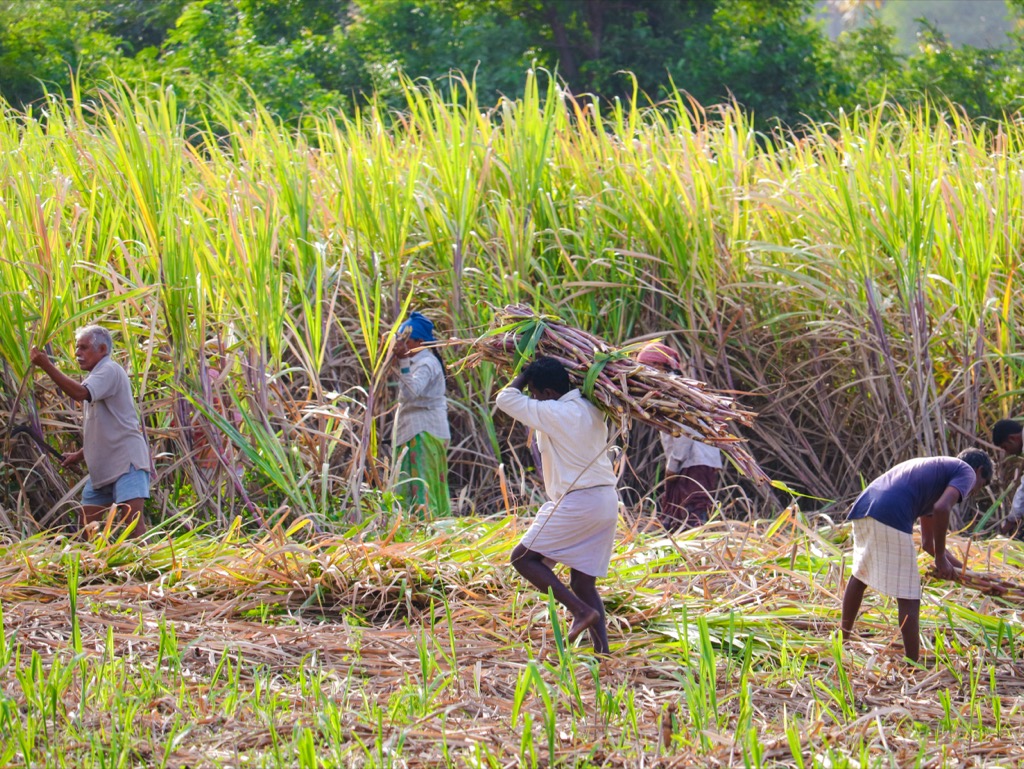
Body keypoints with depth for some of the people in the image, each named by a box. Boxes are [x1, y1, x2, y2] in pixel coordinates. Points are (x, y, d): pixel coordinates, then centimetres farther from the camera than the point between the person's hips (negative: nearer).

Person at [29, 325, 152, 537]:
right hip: (102, 468, 10)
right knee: (85, 526, 7)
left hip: (127, 463, -10)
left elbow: (80, 393, -28)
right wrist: (79, 455, 18)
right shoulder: (98, 377, 21)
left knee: (132, 521, -19)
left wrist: (47, 366, -27)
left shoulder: (110, 370, -9)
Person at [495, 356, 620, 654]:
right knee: (583, 581, 11)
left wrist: (525, 373, 11)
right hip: (607, 502, 8)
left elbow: (505, 398, -4)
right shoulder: (592, 409, 11)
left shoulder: (554, 413, -12)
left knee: (523, 557, 2)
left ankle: (581, 610, -10)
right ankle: (602, 649, 1)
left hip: (576, 503, -8)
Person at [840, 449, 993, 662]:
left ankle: (843, 640, 44)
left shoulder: (934, 469, 37)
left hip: (862, 508, 9)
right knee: (909, 599, -3)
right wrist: (941, 558, -1)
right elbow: (941, 508, -10)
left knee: (860, 574, 31)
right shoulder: (967, 472, 13)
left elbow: (928, 542, 42)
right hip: (891, 515, -9)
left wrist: (961, 568, 44)